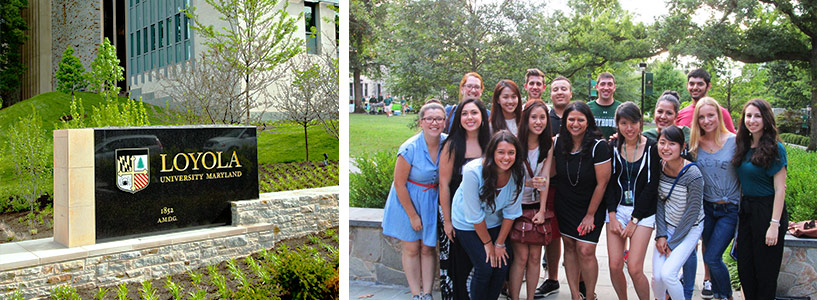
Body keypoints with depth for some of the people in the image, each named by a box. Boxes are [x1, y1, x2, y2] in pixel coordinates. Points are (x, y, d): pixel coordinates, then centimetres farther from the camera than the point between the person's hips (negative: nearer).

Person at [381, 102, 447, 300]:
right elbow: (399, 184, -15)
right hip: (407, 201, -3)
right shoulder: (410, 148, -22)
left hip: (432, 201, 3)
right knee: (411, 249, 4)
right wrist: (412, 215, -10)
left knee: (428, 249, 8)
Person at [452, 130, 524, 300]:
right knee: (485, 268, -12)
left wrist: (500, 243, -4)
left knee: (502, 266, -4)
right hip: (467, 224, -4)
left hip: (494, 223, 4)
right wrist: (487, 243, -13)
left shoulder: (517, 175, -17)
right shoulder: (473, 171, -31)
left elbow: (511, 212, -7)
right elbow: (474, 215, -22)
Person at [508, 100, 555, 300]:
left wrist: (542, 210, -8)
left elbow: (545, 178, -3)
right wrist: (530, 182, -29)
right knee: (521, 256, -5)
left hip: (537, 205, 4)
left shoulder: (548, 144, 1)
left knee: (535, 256, 5)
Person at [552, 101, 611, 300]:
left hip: (591, 206, -4)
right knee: (569, 247, 9)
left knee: (585, 251, -9)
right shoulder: (558, 142, -6)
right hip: (564, 205, 5)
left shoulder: (598, 146, -20)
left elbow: (602, 183, -16)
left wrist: (590, 214, -11)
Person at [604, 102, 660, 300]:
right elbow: (609, 183, 3)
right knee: (615, 266, -2)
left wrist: (634, 220, -9)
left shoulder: (652, 148, -4)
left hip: (642, 212, -3)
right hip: (617, 209, 3)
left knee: (634, 269, -10)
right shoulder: (613, 148, 5)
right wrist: (612, 215, -7)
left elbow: (651, 186, -6)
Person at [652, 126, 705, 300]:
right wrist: (661, 235, -7)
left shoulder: (693, 176, -23)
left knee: (667, 274, -18)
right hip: (667, 225, 4)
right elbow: (660, 202, 0)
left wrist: (672, 243, -11)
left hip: (690, 229, -4)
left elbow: (692, 214, -17)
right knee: (656, 277, -3)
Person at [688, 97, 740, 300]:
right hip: (706, 207, 4)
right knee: (708, 254, 11)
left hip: (730, 209, -4)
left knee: (712, 258, -6)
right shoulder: (695, 144, 0)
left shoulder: (734, 141, -10)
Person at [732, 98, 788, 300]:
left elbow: (780, 189, -14)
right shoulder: (744, 147, 7)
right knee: (744, 268, 12)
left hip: (767, 210, -7)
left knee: (765, 270, 5)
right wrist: (740, 208, 8)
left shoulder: (774, 148, -12)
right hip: (746, 211, 7)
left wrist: (775, 224, -18)